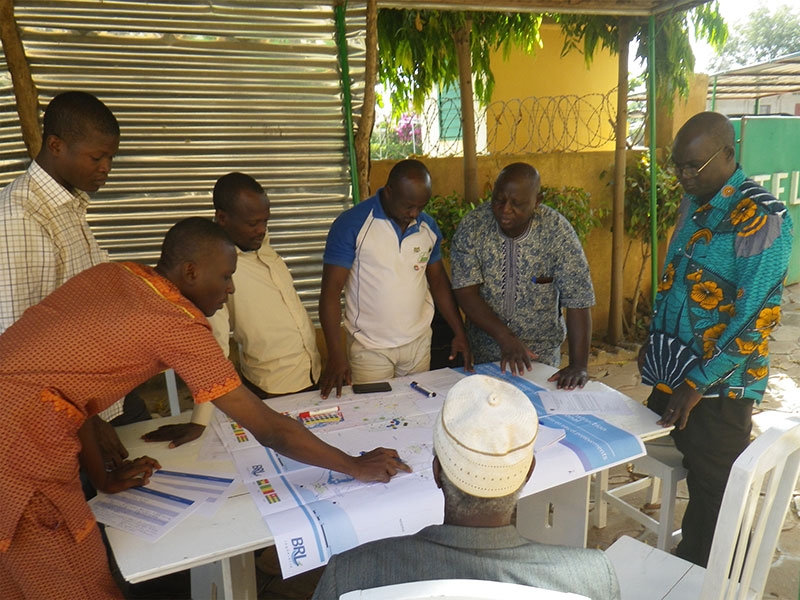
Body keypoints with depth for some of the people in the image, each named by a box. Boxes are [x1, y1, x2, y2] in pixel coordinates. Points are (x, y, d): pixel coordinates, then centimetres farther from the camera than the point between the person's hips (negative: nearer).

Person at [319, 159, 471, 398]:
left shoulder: (428, 227, 4)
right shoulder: (350, 225, -12)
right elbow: (331, 290, -14)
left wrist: (459, 333, 5)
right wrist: (336, 356, -22)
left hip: (419, 343, 4)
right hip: (369, 349, -4)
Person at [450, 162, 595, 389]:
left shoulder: (557, 231, -17)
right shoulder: (472, 226, -14)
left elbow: (578, 300, -18)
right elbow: (466, 293, -17)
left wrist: (578, 366, -24)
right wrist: (505, 337, -27)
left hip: (542, 354, 0)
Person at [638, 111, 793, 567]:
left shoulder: (763, 218, -16)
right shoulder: (693, 203, 9)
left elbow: (757, 317, -20)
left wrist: (697, 384, -19)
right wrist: (654, 342, 14)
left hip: (717, 388, -7)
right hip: (670, 375, 7)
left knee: (713, 499, 9)